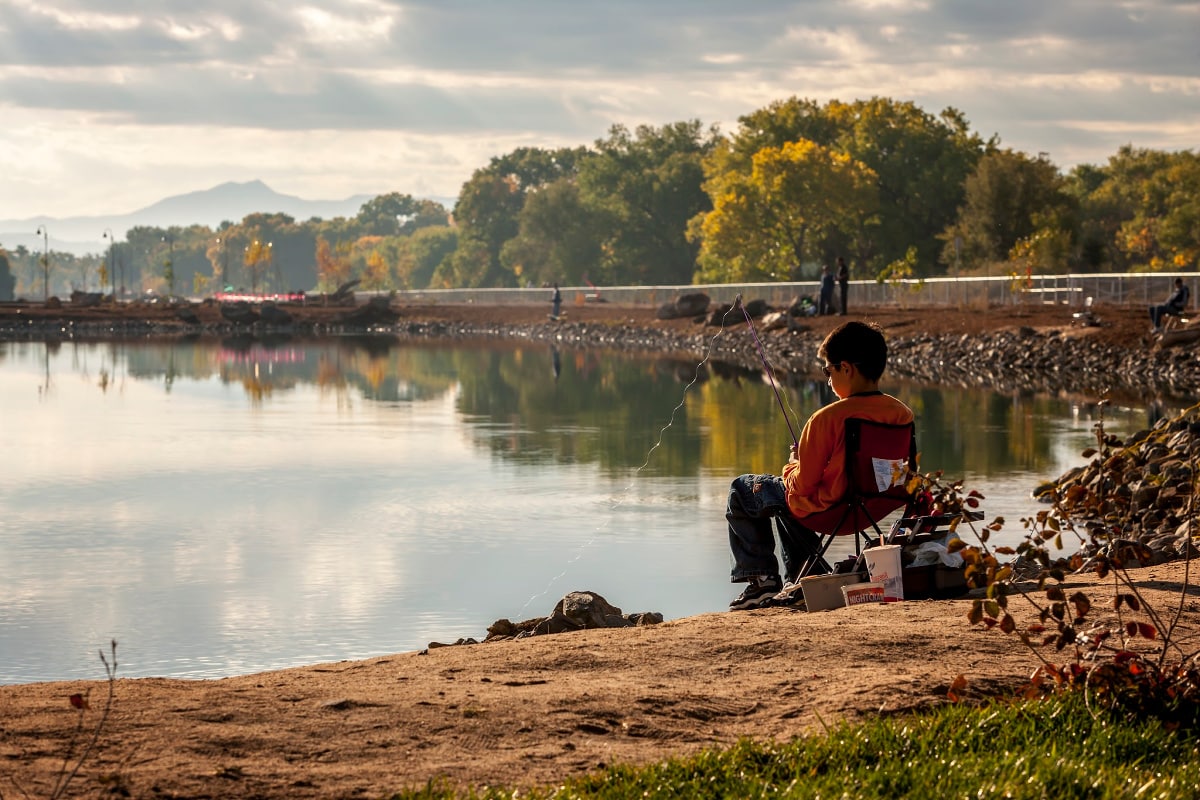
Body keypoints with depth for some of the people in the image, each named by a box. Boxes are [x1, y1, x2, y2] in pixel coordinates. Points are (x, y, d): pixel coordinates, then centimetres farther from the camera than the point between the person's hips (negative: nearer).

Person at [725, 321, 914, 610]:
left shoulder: (828, 418, -27)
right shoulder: (903, 414, -10)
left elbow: (802, 485, -20)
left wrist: (792, 466, 4)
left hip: (826, 510, -7)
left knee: (741, 490, 17)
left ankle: (761, 579, 16)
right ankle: (799, 579, 39)